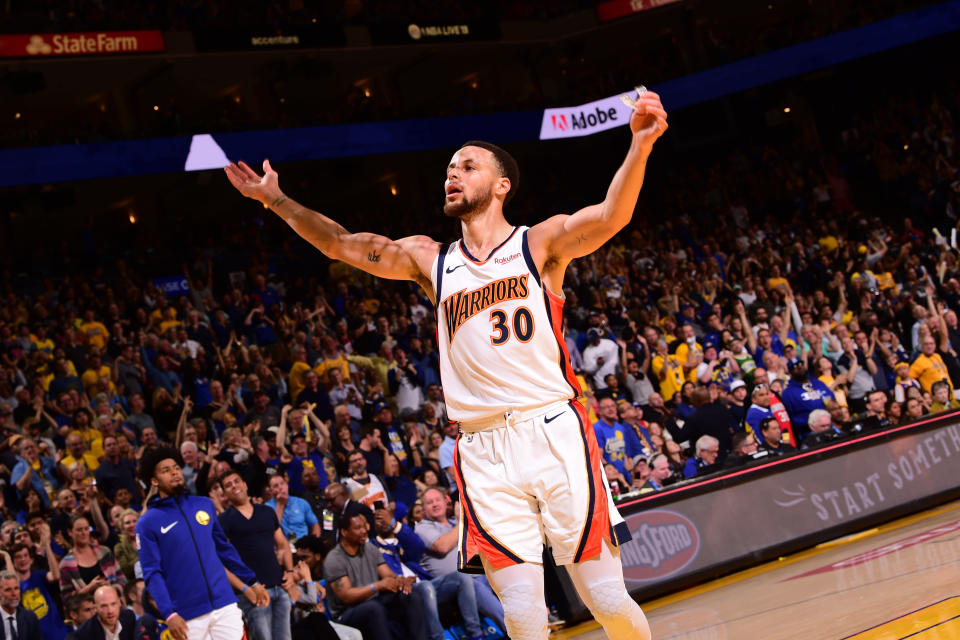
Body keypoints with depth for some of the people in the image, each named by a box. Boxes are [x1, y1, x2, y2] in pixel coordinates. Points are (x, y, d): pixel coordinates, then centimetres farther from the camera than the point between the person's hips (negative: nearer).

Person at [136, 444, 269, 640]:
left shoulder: (204, 505, 12)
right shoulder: (147, 523, -1)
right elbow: (152, 573, -7)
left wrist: (253, 582, 19)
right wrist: (169, 614, -18)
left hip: (225, 605, 3)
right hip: (187, 616, -3)